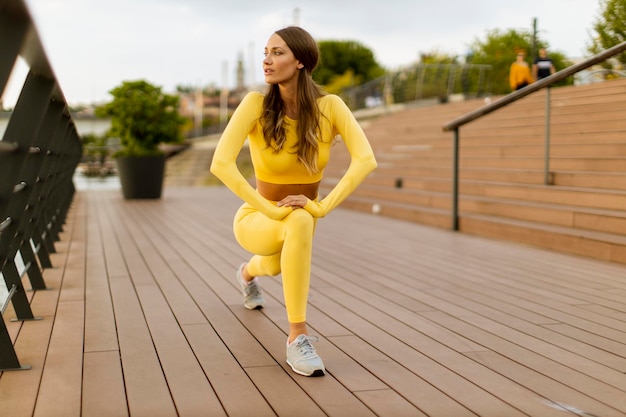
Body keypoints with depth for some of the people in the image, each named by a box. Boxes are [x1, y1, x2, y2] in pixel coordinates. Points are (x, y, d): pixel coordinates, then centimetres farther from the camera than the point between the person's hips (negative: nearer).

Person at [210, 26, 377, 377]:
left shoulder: (330, 106, -18)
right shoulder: (256, 103, -23)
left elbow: (366, 159, -29)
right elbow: (221, 164, -32)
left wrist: (322, 206, -38)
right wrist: (270, 210, -37)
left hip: (302, 219, 4)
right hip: (257, 220, -4)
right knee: (300, 222, -38)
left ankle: (249, 272, 72)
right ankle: (298, 337, -29)